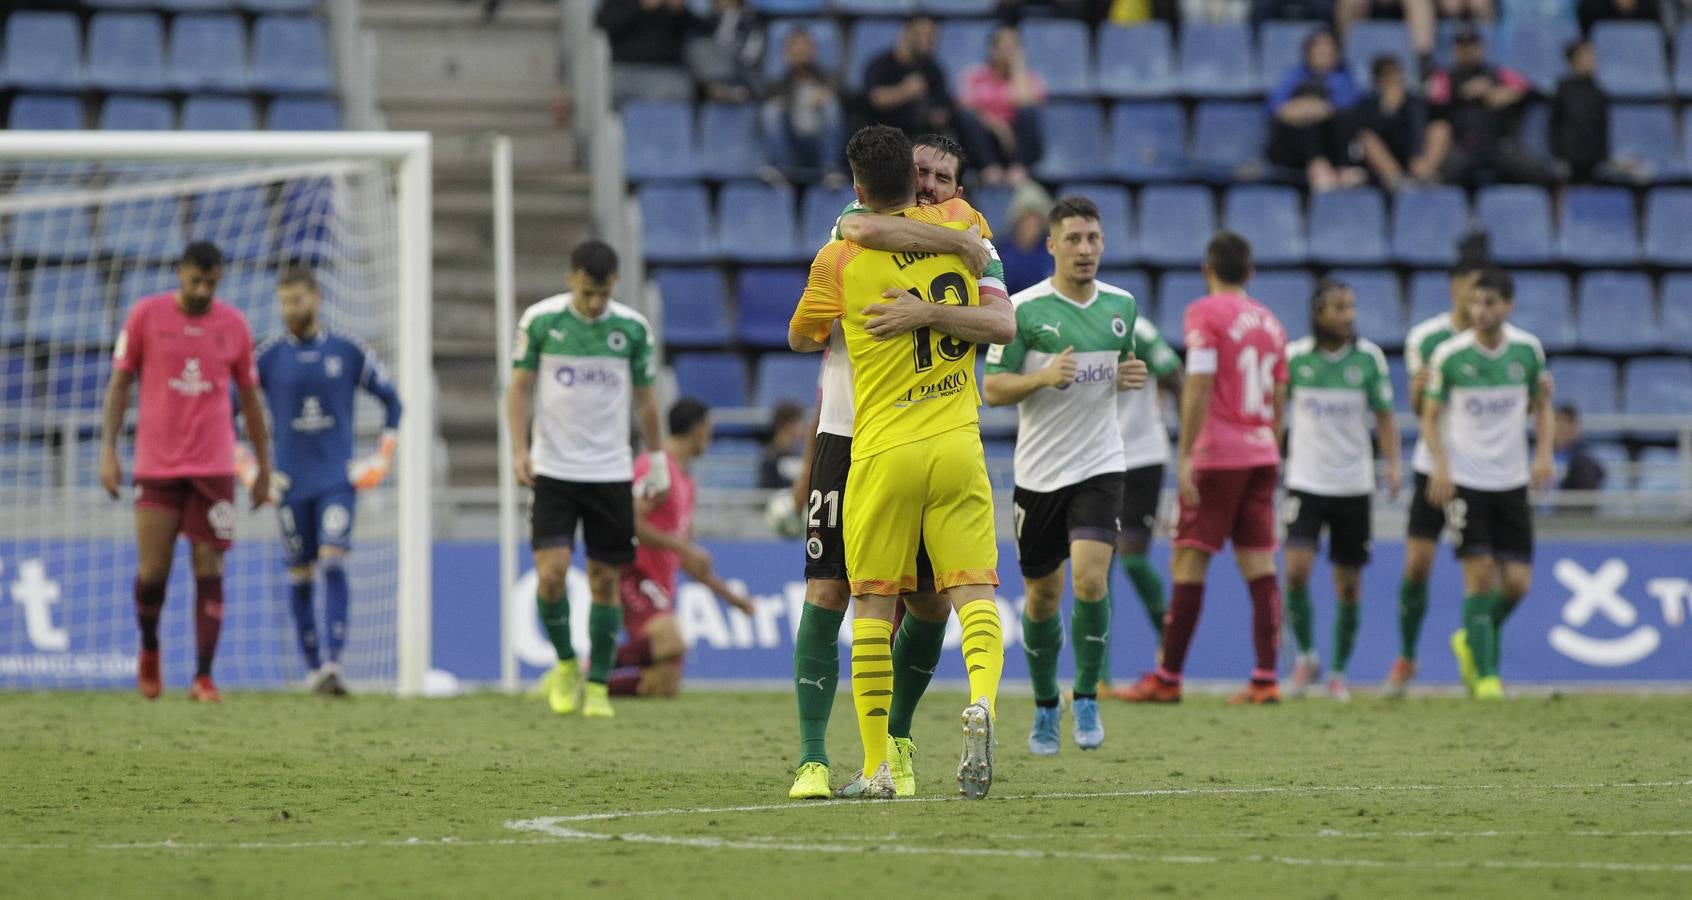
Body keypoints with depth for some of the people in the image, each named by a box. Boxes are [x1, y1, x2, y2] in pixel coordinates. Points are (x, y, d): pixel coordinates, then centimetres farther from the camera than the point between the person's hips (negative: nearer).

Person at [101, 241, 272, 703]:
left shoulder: (234, 325, 5)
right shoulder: (146, 315, 1)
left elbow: (250, 397, 13)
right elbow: (119, 382, 5)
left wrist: (264, 466, 13)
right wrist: (108, 449, -3)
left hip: (214, 468, 1)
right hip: (156, 466, -1)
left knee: (209, 572, -5)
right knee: (152, 571, -2)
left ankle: (204, 677, -3)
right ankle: (149, 651, 26)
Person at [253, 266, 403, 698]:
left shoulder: (349, 352, 1)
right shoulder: (269, 357, 1)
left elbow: (392, 401, 12)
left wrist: (382, 459, 4)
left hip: (339, 479, -1)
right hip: (291, 483, 1)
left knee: (334, 563, -16)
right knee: (299, 575, 4)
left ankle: (333, 665, -20)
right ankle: (314, 667, 15)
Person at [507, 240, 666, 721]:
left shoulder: (633, 328, -1)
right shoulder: (540, 321, -4)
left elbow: (645, 398, 9)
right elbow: (520, 387, 3)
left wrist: (657, 462, 9)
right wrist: (520, 450, -7)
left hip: (611, 472, 1)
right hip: (554, 469, -1)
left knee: (605, 579, 2)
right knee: (551, 570, -12)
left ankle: (598, 685, 10)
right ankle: (565, 664, 10)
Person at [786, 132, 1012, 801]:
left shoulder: (974, 254, 3)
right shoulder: (851, 228, 0)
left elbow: (1002, 323, -18)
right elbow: (865, 230, -27)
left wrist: (927, 313, -32)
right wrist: (957, 243, -22)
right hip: (846, 439, -2)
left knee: (929, 606, 2)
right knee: (826, 596, -9)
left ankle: (896, 740, 24)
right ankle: (812, 759, -6)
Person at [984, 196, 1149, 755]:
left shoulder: (1121, 305, 5)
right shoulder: (1024, 309, -7)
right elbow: (991, 389, -6)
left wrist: (1131, 377, -1)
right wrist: (1043, 377, -23)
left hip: (1099, 467, 1)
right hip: (1038, 472, -1)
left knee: (1090, 580, -18)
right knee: (1043, 597, 8)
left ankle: (1087, 699, -1)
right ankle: (1045, 707, 28)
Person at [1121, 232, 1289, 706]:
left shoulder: (1204, 314, -6)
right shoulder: (1270, 322, 14)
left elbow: (1199, 386, -15)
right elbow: (1278, 401, 16)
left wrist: (1185, 455, -16)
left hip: (1217, 455, -6)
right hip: (1262, 453, 6)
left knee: (1189, 562, -2)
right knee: (1260, 564, 3)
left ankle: (1168, 678, -1)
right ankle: (1266, 679, -3)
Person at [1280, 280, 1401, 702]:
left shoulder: (1369, 357, -1)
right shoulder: (1295, 357, -4)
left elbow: (1384, 415, 6)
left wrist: (1394, 464, -7)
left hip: (1354, 487, 1)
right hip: (1306, 482, -1)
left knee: (1349, 585, 4)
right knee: (1297, 569, -17)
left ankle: (1339, 671, 18)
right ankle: (1306, 655, 4)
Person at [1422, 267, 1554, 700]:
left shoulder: (1527, 350, 0)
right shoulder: (1449, 355, -7)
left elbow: (1541, 404, 13)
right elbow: (1430, 415, 0)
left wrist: (1544, 453, -3)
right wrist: (1441, 465, -15)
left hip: (1512, 481, 3)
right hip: (1464, 480, -3)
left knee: (1517, 582, -1)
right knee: (1480, 575, -11)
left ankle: (1472, 641, 27)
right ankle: (1485, 675, -2)